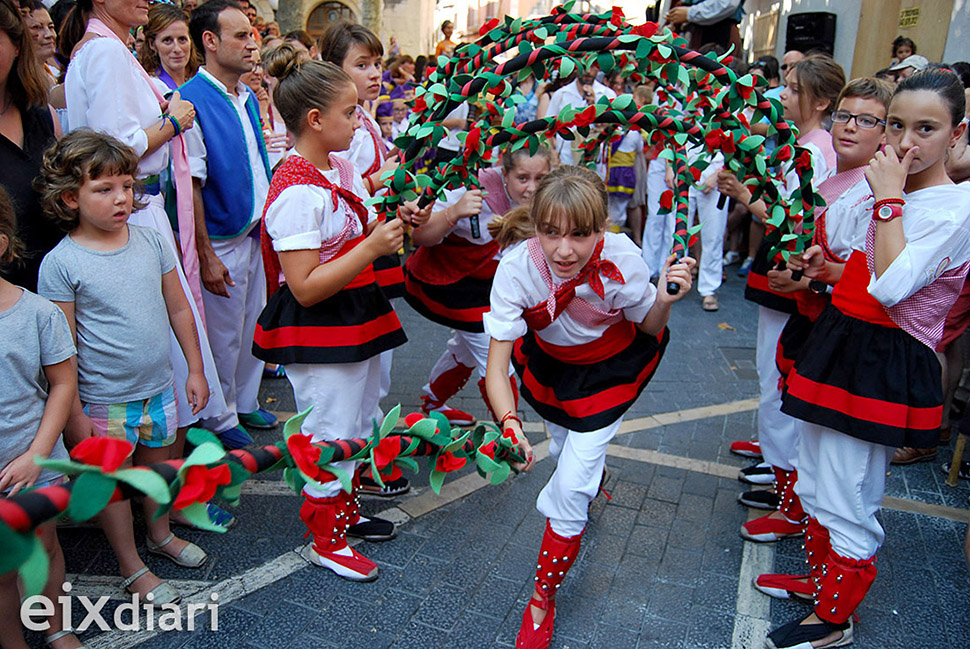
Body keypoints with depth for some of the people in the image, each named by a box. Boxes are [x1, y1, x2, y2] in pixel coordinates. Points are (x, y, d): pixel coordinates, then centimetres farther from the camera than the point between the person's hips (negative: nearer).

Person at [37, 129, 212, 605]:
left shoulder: (151, 241, -3)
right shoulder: (60, 264, -15)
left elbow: (179, 310, 6)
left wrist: (195, 370, 8)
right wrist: (74, 416, -10)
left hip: (159, 389, 4)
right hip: (104, 401, -4)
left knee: (157, 466, 21)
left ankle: (160, 534, 46)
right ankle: (130, 565, 31)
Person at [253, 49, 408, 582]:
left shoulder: (340, 167, 6)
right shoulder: (297, 192, -23)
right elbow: (306, 288, -25)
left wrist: (395, 227, 1)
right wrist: (373, 248, -27)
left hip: (357, 320, 10)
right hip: (317, 336, -9)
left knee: (362, 423, 21)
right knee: (332, 435, 5)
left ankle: (347, 511, 42)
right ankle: (326, 539, 27)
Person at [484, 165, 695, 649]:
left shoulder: (620, 259, -33)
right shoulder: (517, 268, -32)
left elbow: (649, 328, -12)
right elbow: (496, 366, -31)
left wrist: (665, 300, -34)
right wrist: (509, 424, -49)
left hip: (611, 368, -2)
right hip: (547, 362, 2)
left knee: (570, 486, -9)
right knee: (564, 449, 20)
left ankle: (543, 601, 13)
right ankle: (592, 477, 61)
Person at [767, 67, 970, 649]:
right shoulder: (891, 193, 12)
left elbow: (891, 289, -28)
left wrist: (888, 198, -22)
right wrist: (826, 268, 4)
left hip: (884, 370, -8)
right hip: (843, 345, 9)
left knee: (849, 503, 4)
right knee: (817, 486, 20)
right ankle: (823, 575, 43)